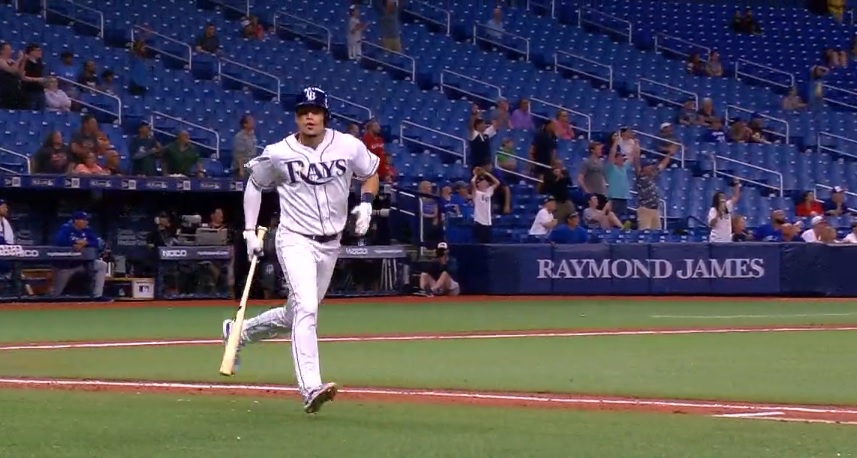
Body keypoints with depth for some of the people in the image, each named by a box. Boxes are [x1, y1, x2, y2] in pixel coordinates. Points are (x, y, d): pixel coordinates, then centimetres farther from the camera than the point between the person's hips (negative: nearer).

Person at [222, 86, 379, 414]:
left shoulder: (348, 147, -4)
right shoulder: (278, 154, -8)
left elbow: (370, 174, 14)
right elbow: (254, 185, 8)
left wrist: (366, 204, -6)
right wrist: (250, 232, 2)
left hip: (330, 244, 5)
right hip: (295, 240, -4)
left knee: (296, 316, 16)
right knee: (305, 310, -24)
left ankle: (239, 332, 43)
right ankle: (311, 389, -31)